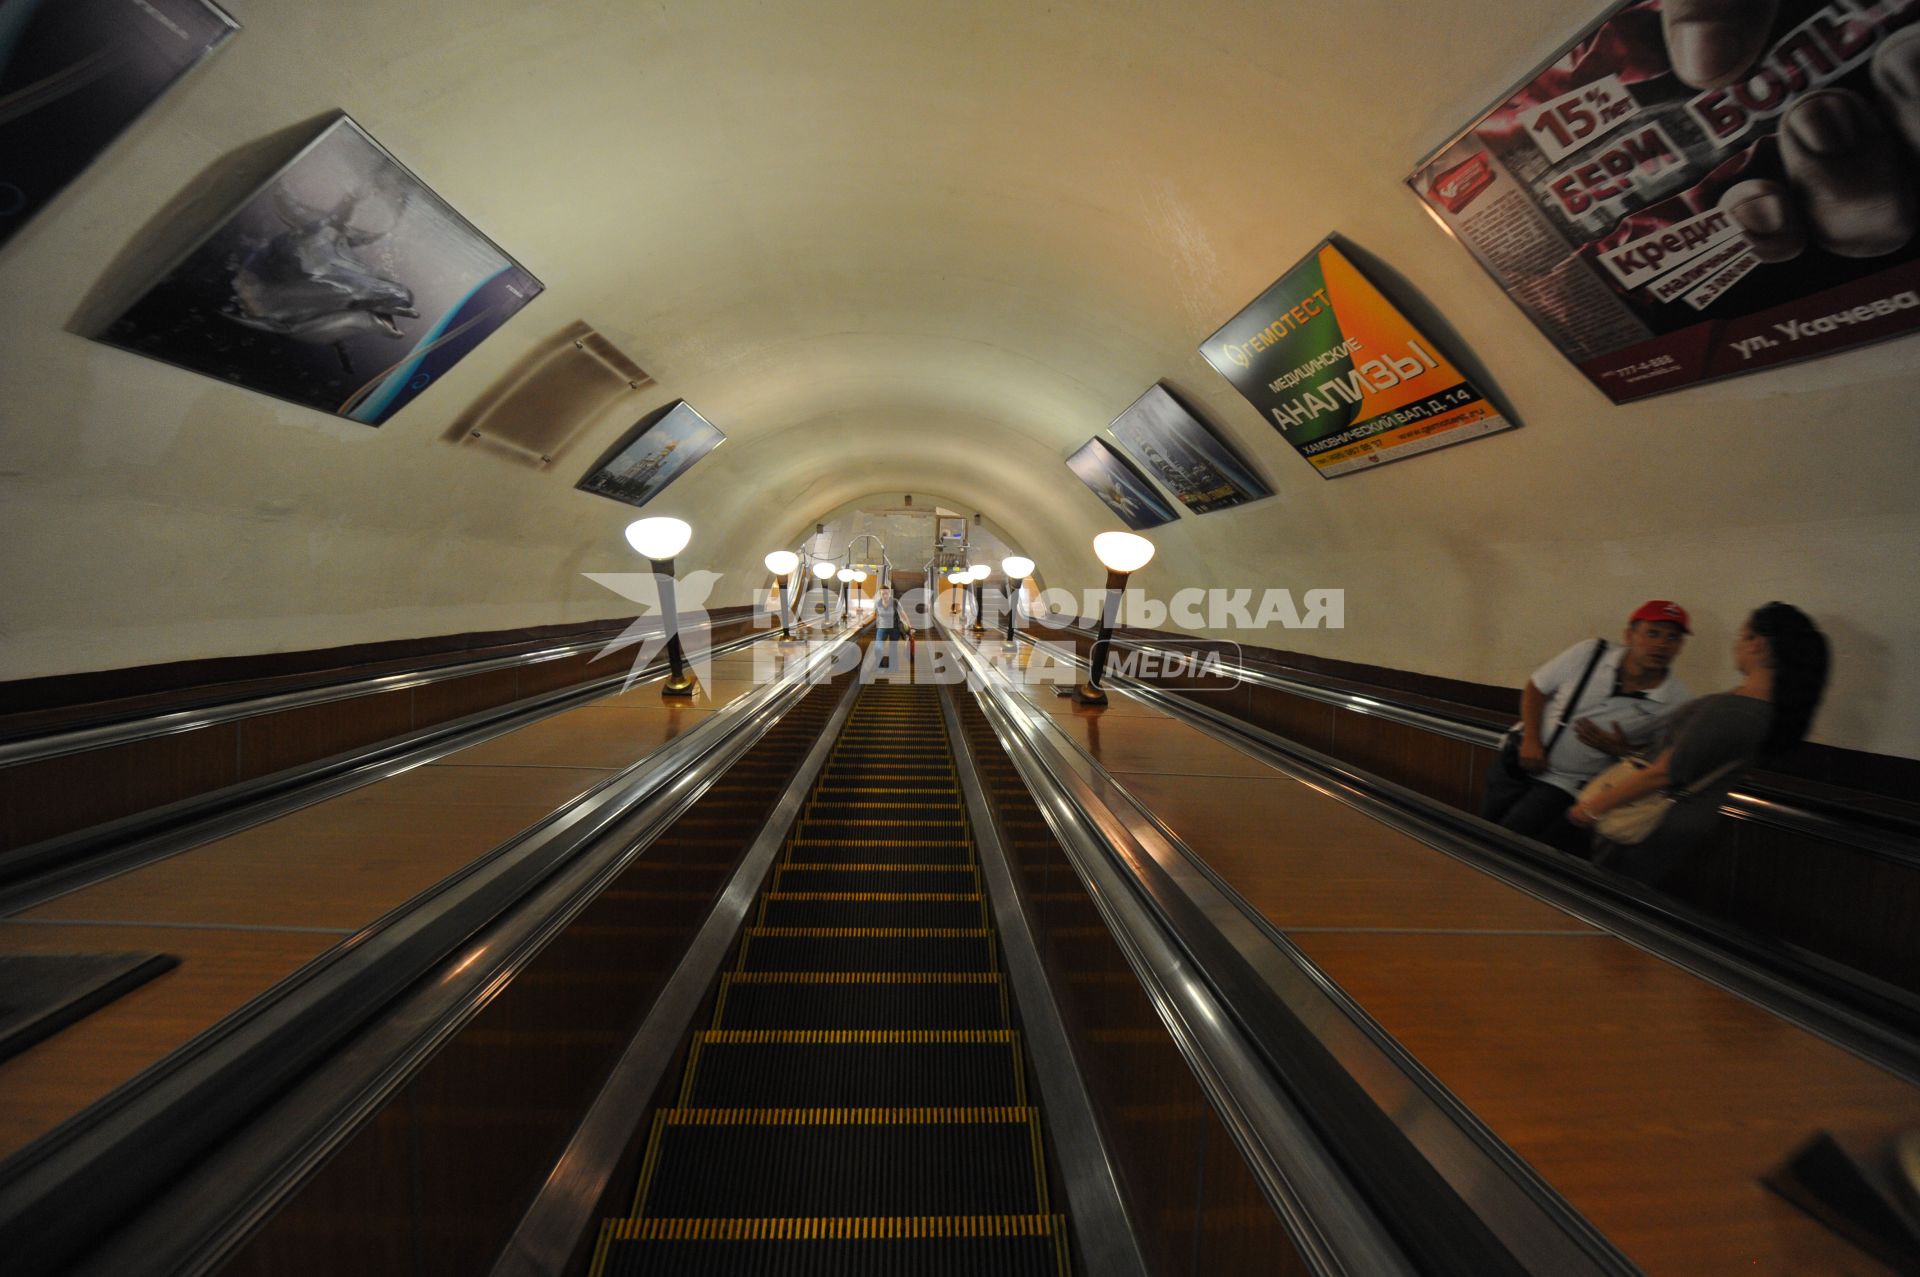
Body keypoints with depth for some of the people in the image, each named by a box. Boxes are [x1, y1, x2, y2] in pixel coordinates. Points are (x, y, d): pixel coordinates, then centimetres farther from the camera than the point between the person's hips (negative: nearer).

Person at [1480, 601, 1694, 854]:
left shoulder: (1677, 700, -11)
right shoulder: (1590, 653, -10)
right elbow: (1535, 688, 0)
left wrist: (1620, 750, -17)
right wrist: (1531, 740, -11)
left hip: (1565, 782, -1)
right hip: (1519, 757, 2)